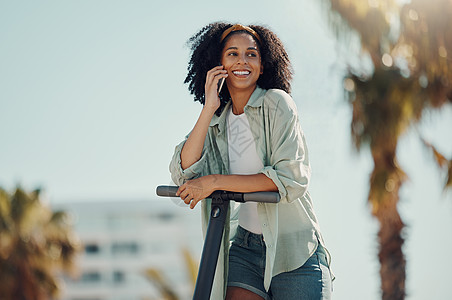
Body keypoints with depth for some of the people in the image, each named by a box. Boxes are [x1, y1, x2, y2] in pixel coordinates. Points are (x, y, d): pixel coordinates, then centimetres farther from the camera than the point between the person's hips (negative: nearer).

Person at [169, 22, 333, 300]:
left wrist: (216, 182, -19)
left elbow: (292, 178, -19)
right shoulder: (218, 121, 6)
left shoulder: (276, 103, -8)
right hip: (245, 246, 3)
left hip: (294, 248, -3)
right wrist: (209, 109, -12)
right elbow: (183, 174, -8)